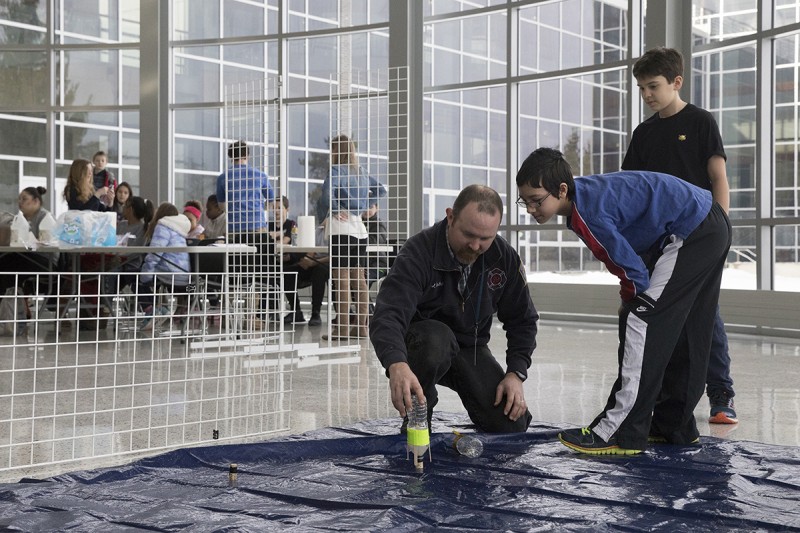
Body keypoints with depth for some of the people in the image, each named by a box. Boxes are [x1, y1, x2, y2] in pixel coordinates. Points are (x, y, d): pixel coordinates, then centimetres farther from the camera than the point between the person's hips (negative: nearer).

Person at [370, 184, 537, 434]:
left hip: (471, 349, 3)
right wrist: (397, 365, -61)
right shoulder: (418, 253, -26)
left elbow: (522, 320, 1)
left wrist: (516, 373, -13)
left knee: (512, 425, -15)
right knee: (437, 338, -39)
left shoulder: (504, 257, -10)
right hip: (420, 345, -3)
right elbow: (387, 315, -41)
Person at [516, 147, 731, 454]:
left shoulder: (588, 213, -24)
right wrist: (631, 304, 11)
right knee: (682, 334, 16)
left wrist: (631, 304, 1)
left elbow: (634, 272, -18)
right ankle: (675, 425, 26)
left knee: (642, 321, -14)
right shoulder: (585, 192, 5)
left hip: (692, 234, -10)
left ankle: (621, 432, -13)